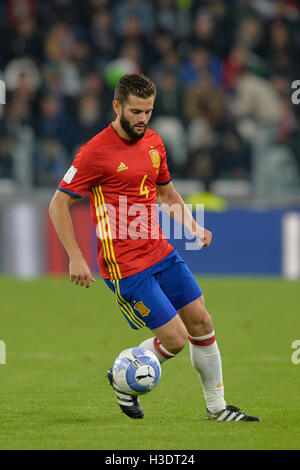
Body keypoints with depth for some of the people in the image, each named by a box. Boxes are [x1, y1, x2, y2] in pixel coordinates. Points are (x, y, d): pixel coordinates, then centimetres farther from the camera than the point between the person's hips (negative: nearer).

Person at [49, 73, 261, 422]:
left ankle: (217, 407, 21)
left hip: (160, 252, 7)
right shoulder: (96, 152, -14)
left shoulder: (153, 142, 9)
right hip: (125, 266, -7)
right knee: (175, 338, -9)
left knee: (201, 323, 7)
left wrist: (192, 227, 5)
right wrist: (76, 258, -15)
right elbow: (59, 204, -9)